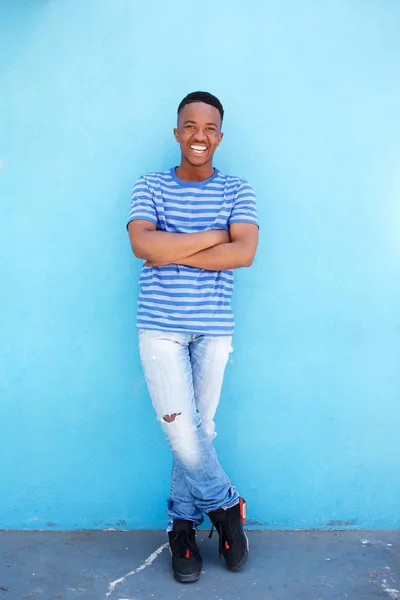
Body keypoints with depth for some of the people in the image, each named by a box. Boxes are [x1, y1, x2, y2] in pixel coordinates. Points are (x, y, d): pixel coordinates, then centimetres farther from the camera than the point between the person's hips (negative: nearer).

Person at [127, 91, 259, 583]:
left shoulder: (237, 191, 6)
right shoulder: (150, 186, 5)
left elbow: (245, 253, -11)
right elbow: (142, 244, -13)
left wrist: (172, 254, -14)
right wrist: (214, 236, -12)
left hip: (214, 329, 1)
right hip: (160, 326, 0)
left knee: (199, 430, 7)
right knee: (181, 431, -5)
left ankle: (183, 524, 27)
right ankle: (225, 505, 20)